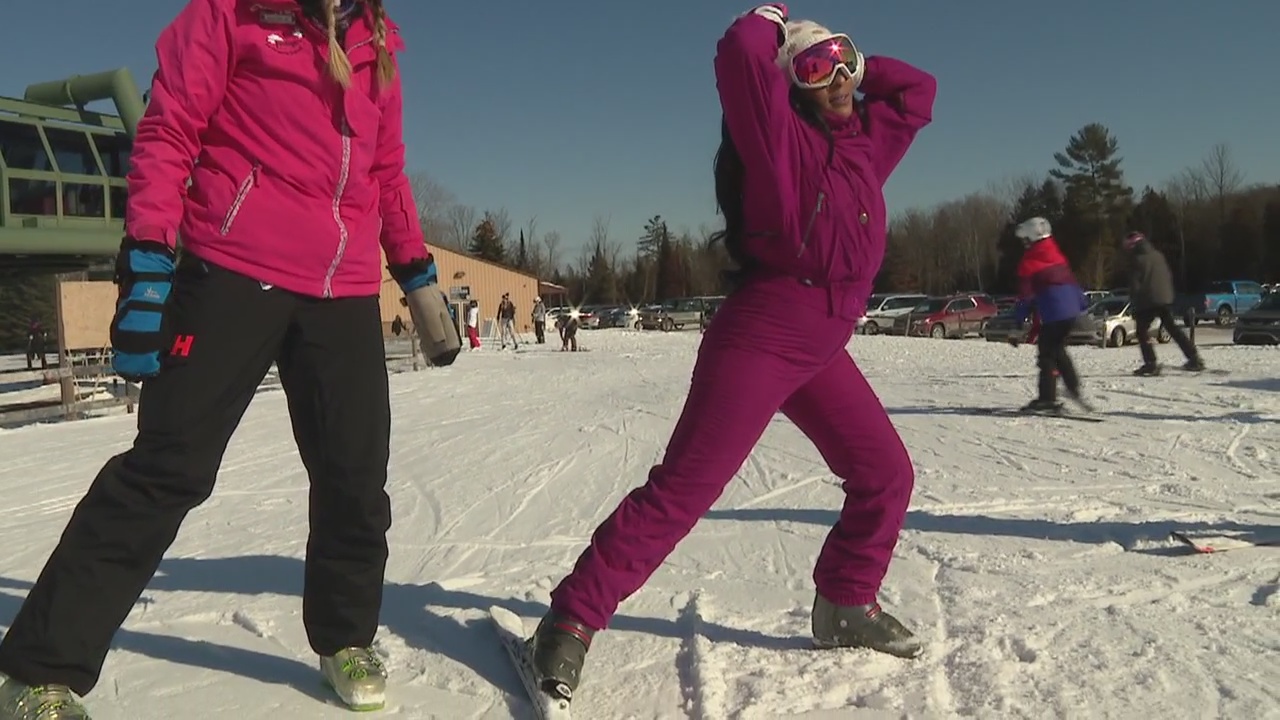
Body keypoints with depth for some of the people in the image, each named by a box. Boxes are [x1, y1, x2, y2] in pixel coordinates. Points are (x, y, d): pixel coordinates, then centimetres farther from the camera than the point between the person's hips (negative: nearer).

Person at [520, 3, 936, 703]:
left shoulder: (866, 143, 15)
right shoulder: (780, 137, -6)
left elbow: (917, 91, 29)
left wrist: (856, 63, 17)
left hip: (824, 349, 8)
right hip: (759, 336, -8)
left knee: (887, 475, 12)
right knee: (682, 488, -11)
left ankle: (845, 605, 30)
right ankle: (572, 620, -3)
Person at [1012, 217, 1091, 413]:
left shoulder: (1028, 262, -7)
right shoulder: (1057, 255, 15)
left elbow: (1026, 294, -9)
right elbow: (1071, 279, 19)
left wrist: (1018, 321, -4)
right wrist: (1082, 303, 27)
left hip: (1052, 315, -8)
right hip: (1071, 311, 8)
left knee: (1046, 354, -2)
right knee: (1057, 349, 21)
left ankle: (1047, 399, -2)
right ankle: (1074, 388, 20)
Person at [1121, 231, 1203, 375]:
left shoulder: (1136, 260, -8)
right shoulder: (1158, 255, 12)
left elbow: (1134, 284, -10)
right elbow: (1169, 276, 18)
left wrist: (1134, 305, -4)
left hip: (1147, 302, -6)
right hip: (1165, 298, 6)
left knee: (1142, 331, 3)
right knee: (1173, 329, 14)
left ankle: (1150, 364, -8)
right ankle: (1194, 359, 12)